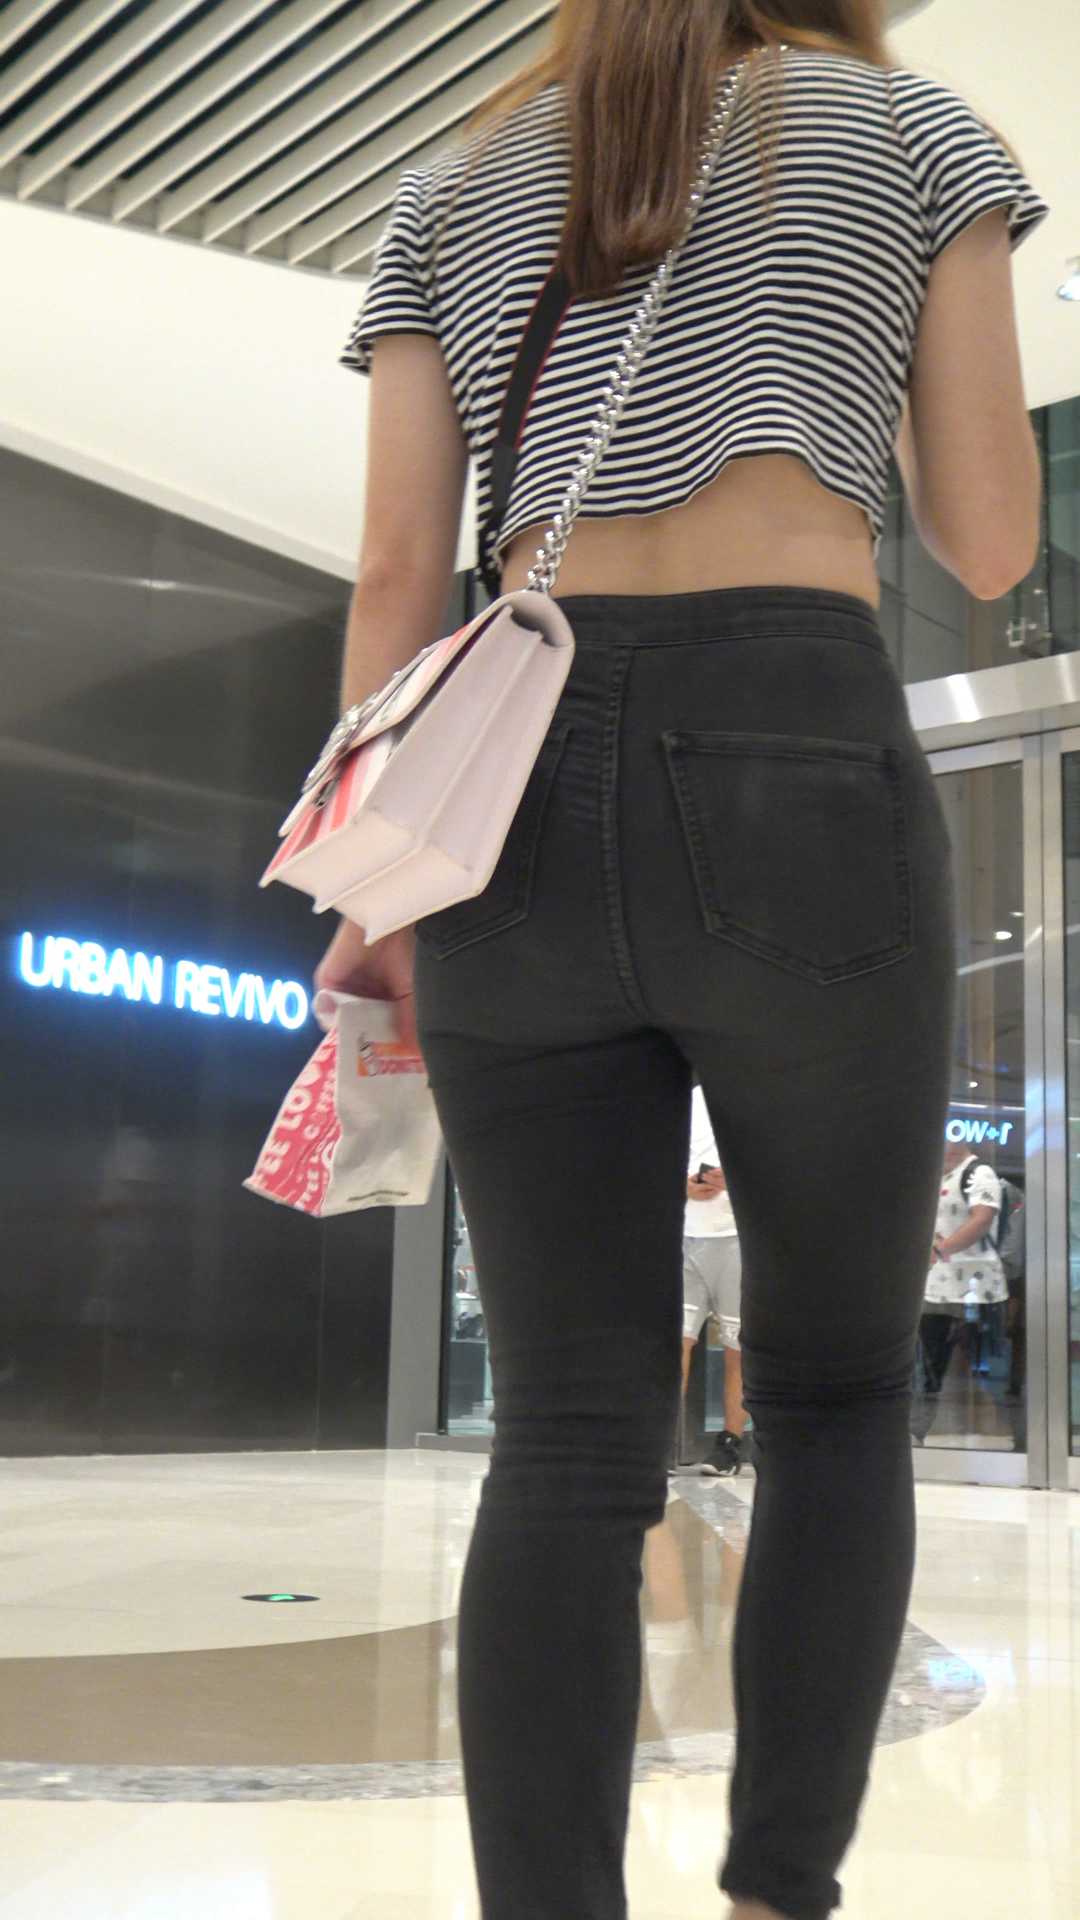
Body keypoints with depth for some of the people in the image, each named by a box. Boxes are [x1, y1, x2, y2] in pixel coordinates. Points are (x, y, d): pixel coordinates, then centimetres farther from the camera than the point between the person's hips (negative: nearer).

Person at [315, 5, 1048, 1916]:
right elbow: (993, 542, 13)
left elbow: (397, 572, 12)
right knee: (835, 1394, 11)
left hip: (517, 791, 3)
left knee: (573, 1438, 3)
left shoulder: (451, 192, 24)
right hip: (799, 772, -2)